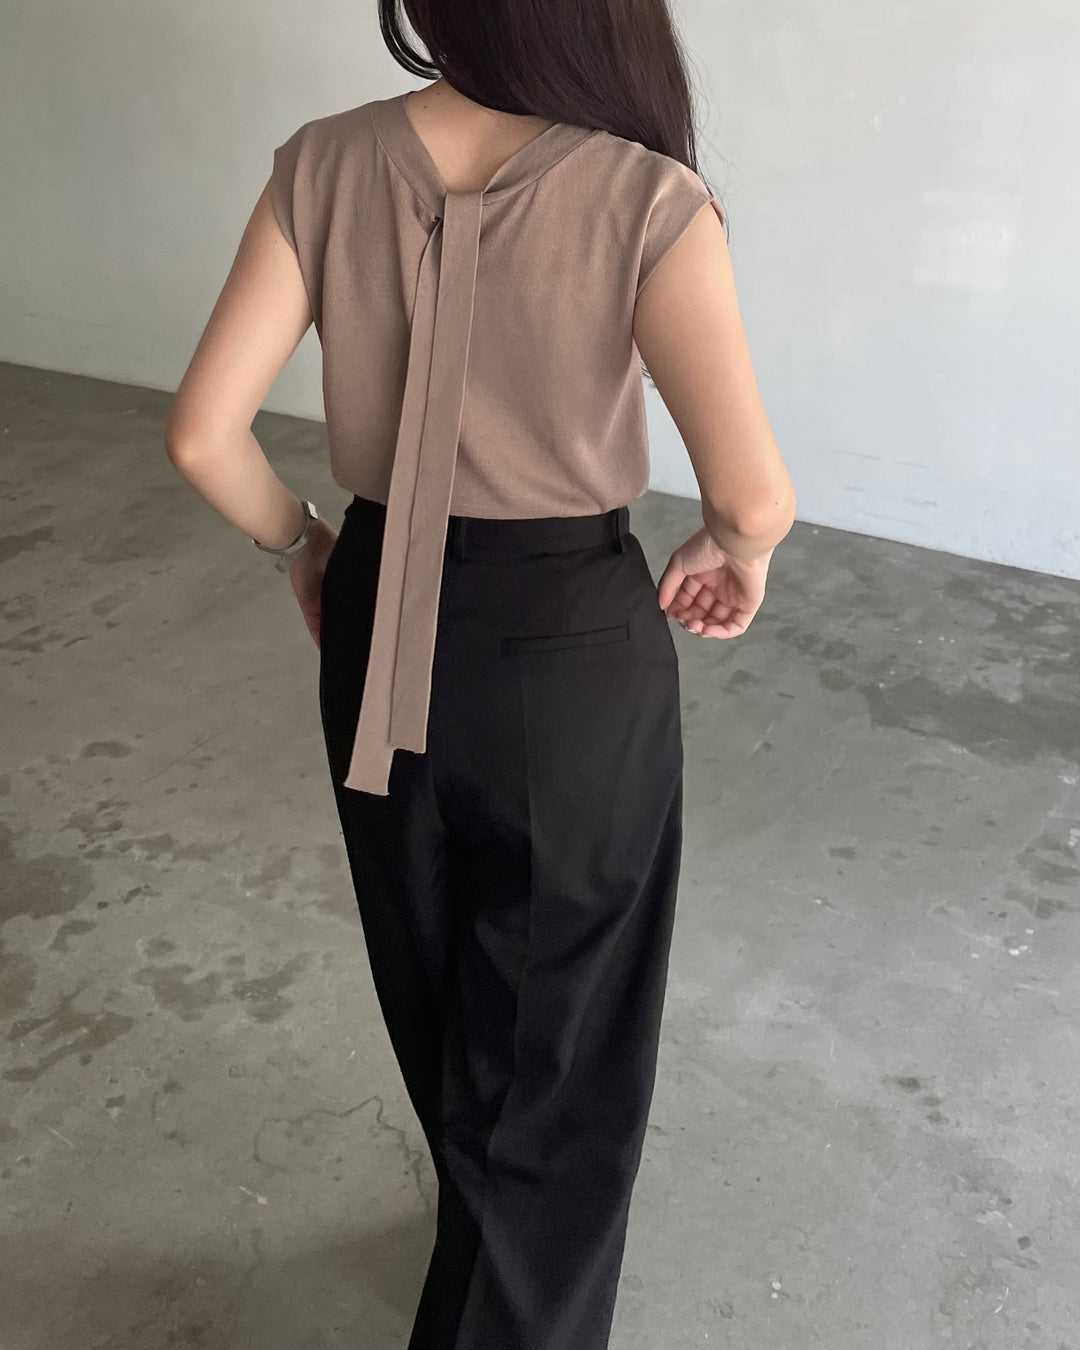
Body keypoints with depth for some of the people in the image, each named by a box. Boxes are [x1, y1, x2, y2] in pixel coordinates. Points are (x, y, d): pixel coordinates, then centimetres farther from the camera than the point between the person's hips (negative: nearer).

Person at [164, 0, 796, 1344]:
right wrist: (734, 553, -3)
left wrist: (300, 544, 8)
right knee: (558, 1034, 17)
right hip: (571, 650, -4)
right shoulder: (645, 199, -19)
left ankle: (491, 1225, 56)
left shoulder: (325, 165, -9)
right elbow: (753, 495, -26)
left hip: (382, 636, 5)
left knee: (435, 984, 28)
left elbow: (203, 433, -11)